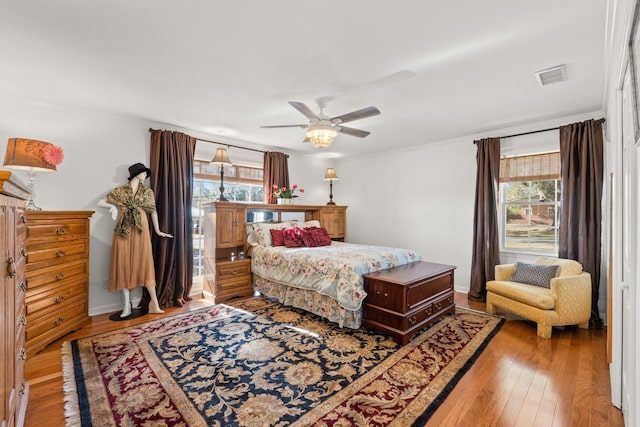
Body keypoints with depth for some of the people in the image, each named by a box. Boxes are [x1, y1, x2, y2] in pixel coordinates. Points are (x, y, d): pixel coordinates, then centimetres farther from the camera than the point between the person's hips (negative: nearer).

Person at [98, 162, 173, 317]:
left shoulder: (148, 192, 12)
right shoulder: (120, 190, 10)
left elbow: (153, 211, 14)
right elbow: (100, 203, 13)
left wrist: (157, 230, 16)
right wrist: (113, 206, -9)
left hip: (140, 229, 0)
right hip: (123, 230, 1)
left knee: (144, 263, -3)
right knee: (123, 264, 0)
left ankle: (154, 302, -2)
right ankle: (127, 305, 6)